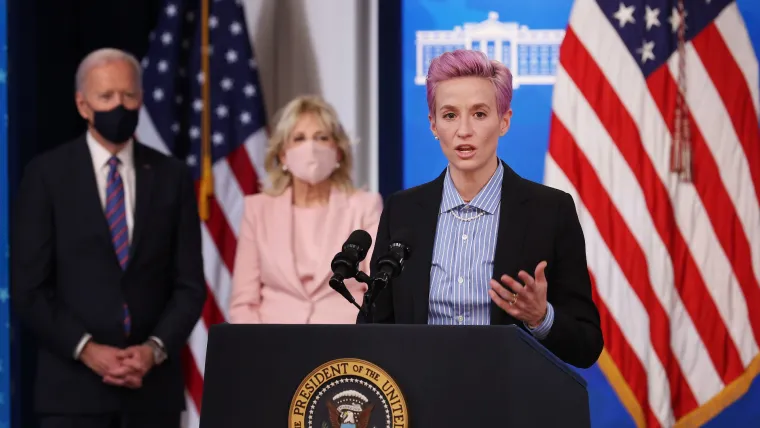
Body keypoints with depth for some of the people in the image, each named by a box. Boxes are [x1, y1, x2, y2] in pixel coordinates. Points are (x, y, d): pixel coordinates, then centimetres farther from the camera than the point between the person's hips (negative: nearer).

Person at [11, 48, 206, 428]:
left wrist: (155, 349, -8)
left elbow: (189, 285, 8)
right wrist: (86, 349, -11)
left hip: (153, 384, 2)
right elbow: (28, 287, -1)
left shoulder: (172, 177, 9)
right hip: (73, 386, -2)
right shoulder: (46, 174, 2)